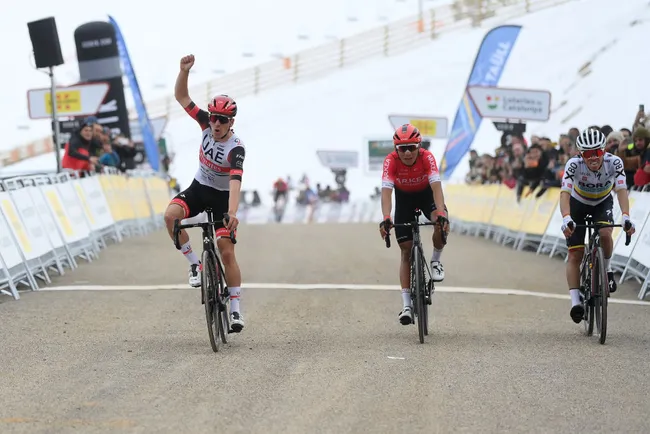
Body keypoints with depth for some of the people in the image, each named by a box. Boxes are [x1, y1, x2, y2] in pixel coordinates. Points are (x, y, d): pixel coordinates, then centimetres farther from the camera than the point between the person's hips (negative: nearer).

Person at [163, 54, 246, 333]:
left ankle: (235, 309, -2)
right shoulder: (207, 124, -12)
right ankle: (195, 264, -13)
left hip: (221, 197, -4)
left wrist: (232, 213, -54)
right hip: (199, 189, 4)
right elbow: (181, 97, -9)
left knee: (227, 252, -10)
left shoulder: (236, 148, -27)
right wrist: (184, 71, -27)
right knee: (170, 215, -28)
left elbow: (235, 181, -40)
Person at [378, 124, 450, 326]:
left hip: (426, 193, -1)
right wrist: (386, 218, -54)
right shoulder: (391, 161, -30)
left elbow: (436, 187, -40)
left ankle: (436, 260, -3)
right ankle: (406, 304, -2)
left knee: (441, 224, -33)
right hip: (404, 197, 1)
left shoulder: (427, 157, -31)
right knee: (406, 250, -5)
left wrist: (441, 214, -54)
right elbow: (386, 191, -39)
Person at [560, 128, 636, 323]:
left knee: (605, 234, -29)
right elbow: (564, 193, -41)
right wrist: (566, 218, -58)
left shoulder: (614, 162, -29)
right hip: (579, 203, 0)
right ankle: (575, 302, -5)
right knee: (575, 255, -8)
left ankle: (607, 269, -1)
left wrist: (626, 216, -55)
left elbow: (621, 190, -38)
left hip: (603, 203, 0)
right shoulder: (574, 164, -32)